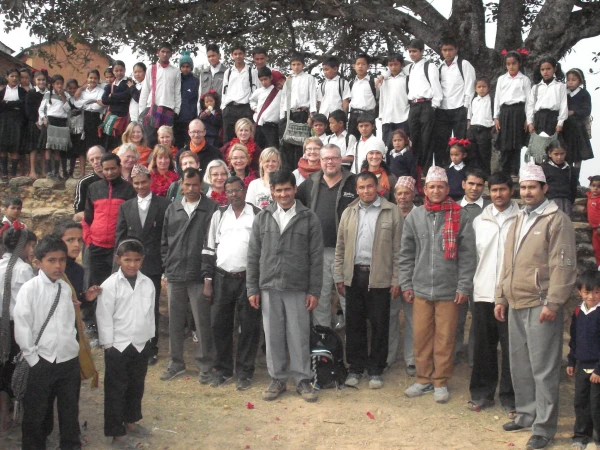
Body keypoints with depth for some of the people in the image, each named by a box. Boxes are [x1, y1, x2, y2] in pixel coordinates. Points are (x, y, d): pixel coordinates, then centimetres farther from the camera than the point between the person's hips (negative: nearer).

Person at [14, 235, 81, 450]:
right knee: (36, 412, 9)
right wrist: (33, 357, -10)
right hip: (42, 362, -4)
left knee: (70, 410, 15)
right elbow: (21, 326, -11)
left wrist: (72, 344, 4)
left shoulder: (66, 288, 3)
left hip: (70, 360, 4)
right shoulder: (30, 289, -11)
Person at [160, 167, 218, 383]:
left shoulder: (212, 208, -4)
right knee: (175, 322, 12)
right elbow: (164, 241, 15)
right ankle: (176, 363, 25)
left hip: (199, 276, -4)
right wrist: (166, 269, 9)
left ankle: (205, 366, 13)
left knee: (203, 323, 1)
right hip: (175, 276, 4)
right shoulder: (172, 209, 10)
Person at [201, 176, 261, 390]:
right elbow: (209, 249, 11)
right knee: (219, 325, 6)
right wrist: (207, 280, 5)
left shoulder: (257, 215, 1)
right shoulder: (219, 215, 9)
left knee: (249, 327, 2)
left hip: (249, 278, -3)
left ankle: (244, 372, 14)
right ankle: (222, 370, 20)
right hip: (222, 278, 3)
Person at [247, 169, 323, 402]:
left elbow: (316, 257, 0)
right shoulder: (262, 218, 6)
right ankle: (277, 379, 20)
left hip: (298, 289, -2)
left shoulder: (309, 218, 1)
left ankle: (302, 380, 16)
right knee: (273, 336, 8)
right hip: (269, 288, 2)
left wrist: (314, 291, -4)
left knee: (299, 336, 2)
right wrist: (252, 289, 3)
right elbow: (253, 255, 7)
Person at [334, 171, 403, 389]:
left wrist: (396, 280, -6)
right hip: (353, 275, 3)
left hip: (379, 277, -3)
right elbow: (340, 247, 11)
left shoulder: (392, 212, -2)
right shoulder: (349, 213, 9)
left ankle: (375, 370, 16)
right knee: (354, 324, 9)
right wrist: (338, 277, 6)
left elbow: (398, 249, -3)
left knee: (379, 325, 4)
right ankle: (355, 367, 21)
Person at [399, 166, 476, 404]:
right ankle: (424, 379, 21)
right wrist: (406, 284, 6)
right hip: (421, 288, 3)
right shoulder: (414, 216, 7)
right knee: (421, 337, 8)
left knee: (445, 338, 3)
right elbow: (406, 254, 10)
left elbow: (467, 255, -3)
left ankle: (441, 382, 17)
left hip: (449, 290, -2)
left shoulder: (460, 216, -1)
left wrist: (464, 286, -7)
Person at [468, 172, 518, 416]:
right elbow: (473, 256, 12)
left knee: (511, 347, 1)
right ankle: (482, 393, 21)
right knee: (483, 346, 9)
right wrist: (471, 287, 6)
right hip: (483, 294, 4)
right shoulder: (479, 221, 11)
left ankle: (510, 397, 11)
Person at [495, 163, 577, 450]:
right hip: (516, 305, 8)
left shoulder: (557, 220, -7)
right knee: (520, 366, 14)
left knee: (543, 369, -3)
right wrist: (501, 298, 16)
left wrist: (552, 303, -17)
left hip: (541, 306, -7)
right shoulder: (518, 222, 18)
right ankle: (526, 415, 27)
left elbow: (563, 266, -13)